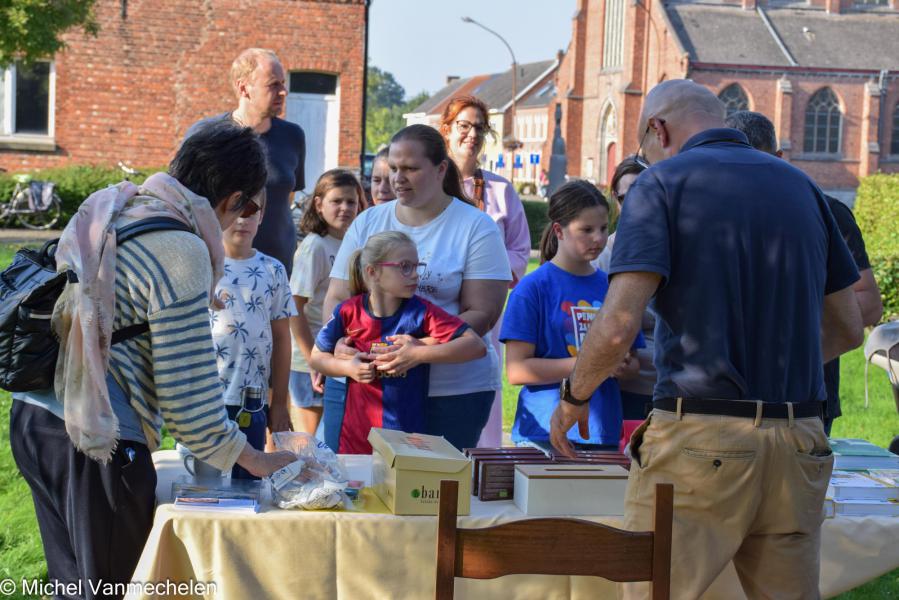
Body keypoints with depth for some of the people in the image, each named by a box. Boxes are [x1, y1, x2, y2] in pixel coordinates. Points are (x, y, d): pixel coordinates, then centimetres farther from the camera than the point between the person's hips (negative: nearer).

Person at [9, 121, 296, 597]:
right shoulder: (181, 251, -15)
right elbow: (188, 394, -15)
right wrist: (257, 462, -4)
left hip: (34, 415, 8)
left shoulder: (107, 209, 10)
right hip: (97, 441, -8)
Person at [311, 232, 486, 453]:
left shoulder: (421, 312, -9)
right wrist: (347, 367, -10)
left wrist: (419, 354, -20)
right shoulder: (348, 312, -4)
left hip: (407, 434, -1)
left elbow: (476, 346, -15)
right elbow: (317, 357, 10)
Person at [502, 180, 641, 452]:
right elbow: (517, 370, -11)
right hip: (543, 436, -4)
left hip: (604, 435, 4)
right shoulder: (532, 289, -4)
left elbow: (633, 363, 17)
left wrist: (626, 366, -7)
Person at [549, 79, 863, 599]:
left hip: (699, 437, -5)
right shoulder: (800, 186, 13)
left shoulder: (662, 182, -2)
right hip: (798, 437, 5)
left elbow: (617, 327, -14)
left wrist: (573, 398, 3)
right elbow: (849, 328, 17)